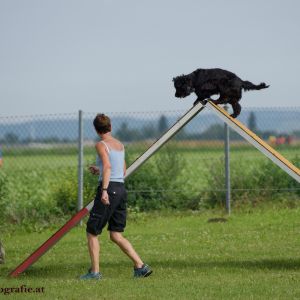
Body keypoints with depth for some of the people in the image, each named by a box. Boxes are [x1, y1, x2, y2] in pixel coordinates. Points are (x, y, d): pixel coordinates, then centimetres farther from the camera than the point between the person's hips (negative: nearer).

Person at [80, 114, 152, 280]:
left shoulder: (101, 145, -6)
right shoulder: (120, 145, 17)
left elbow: (108, 167, -22)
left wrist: (104, 190, -30)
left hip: (109, 189, -7)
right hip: (121, 189, 7)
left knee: (91, 232, 5)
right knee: (116, 235, 10)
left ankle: (94, 271, 4)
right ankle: (140, 266, -1)